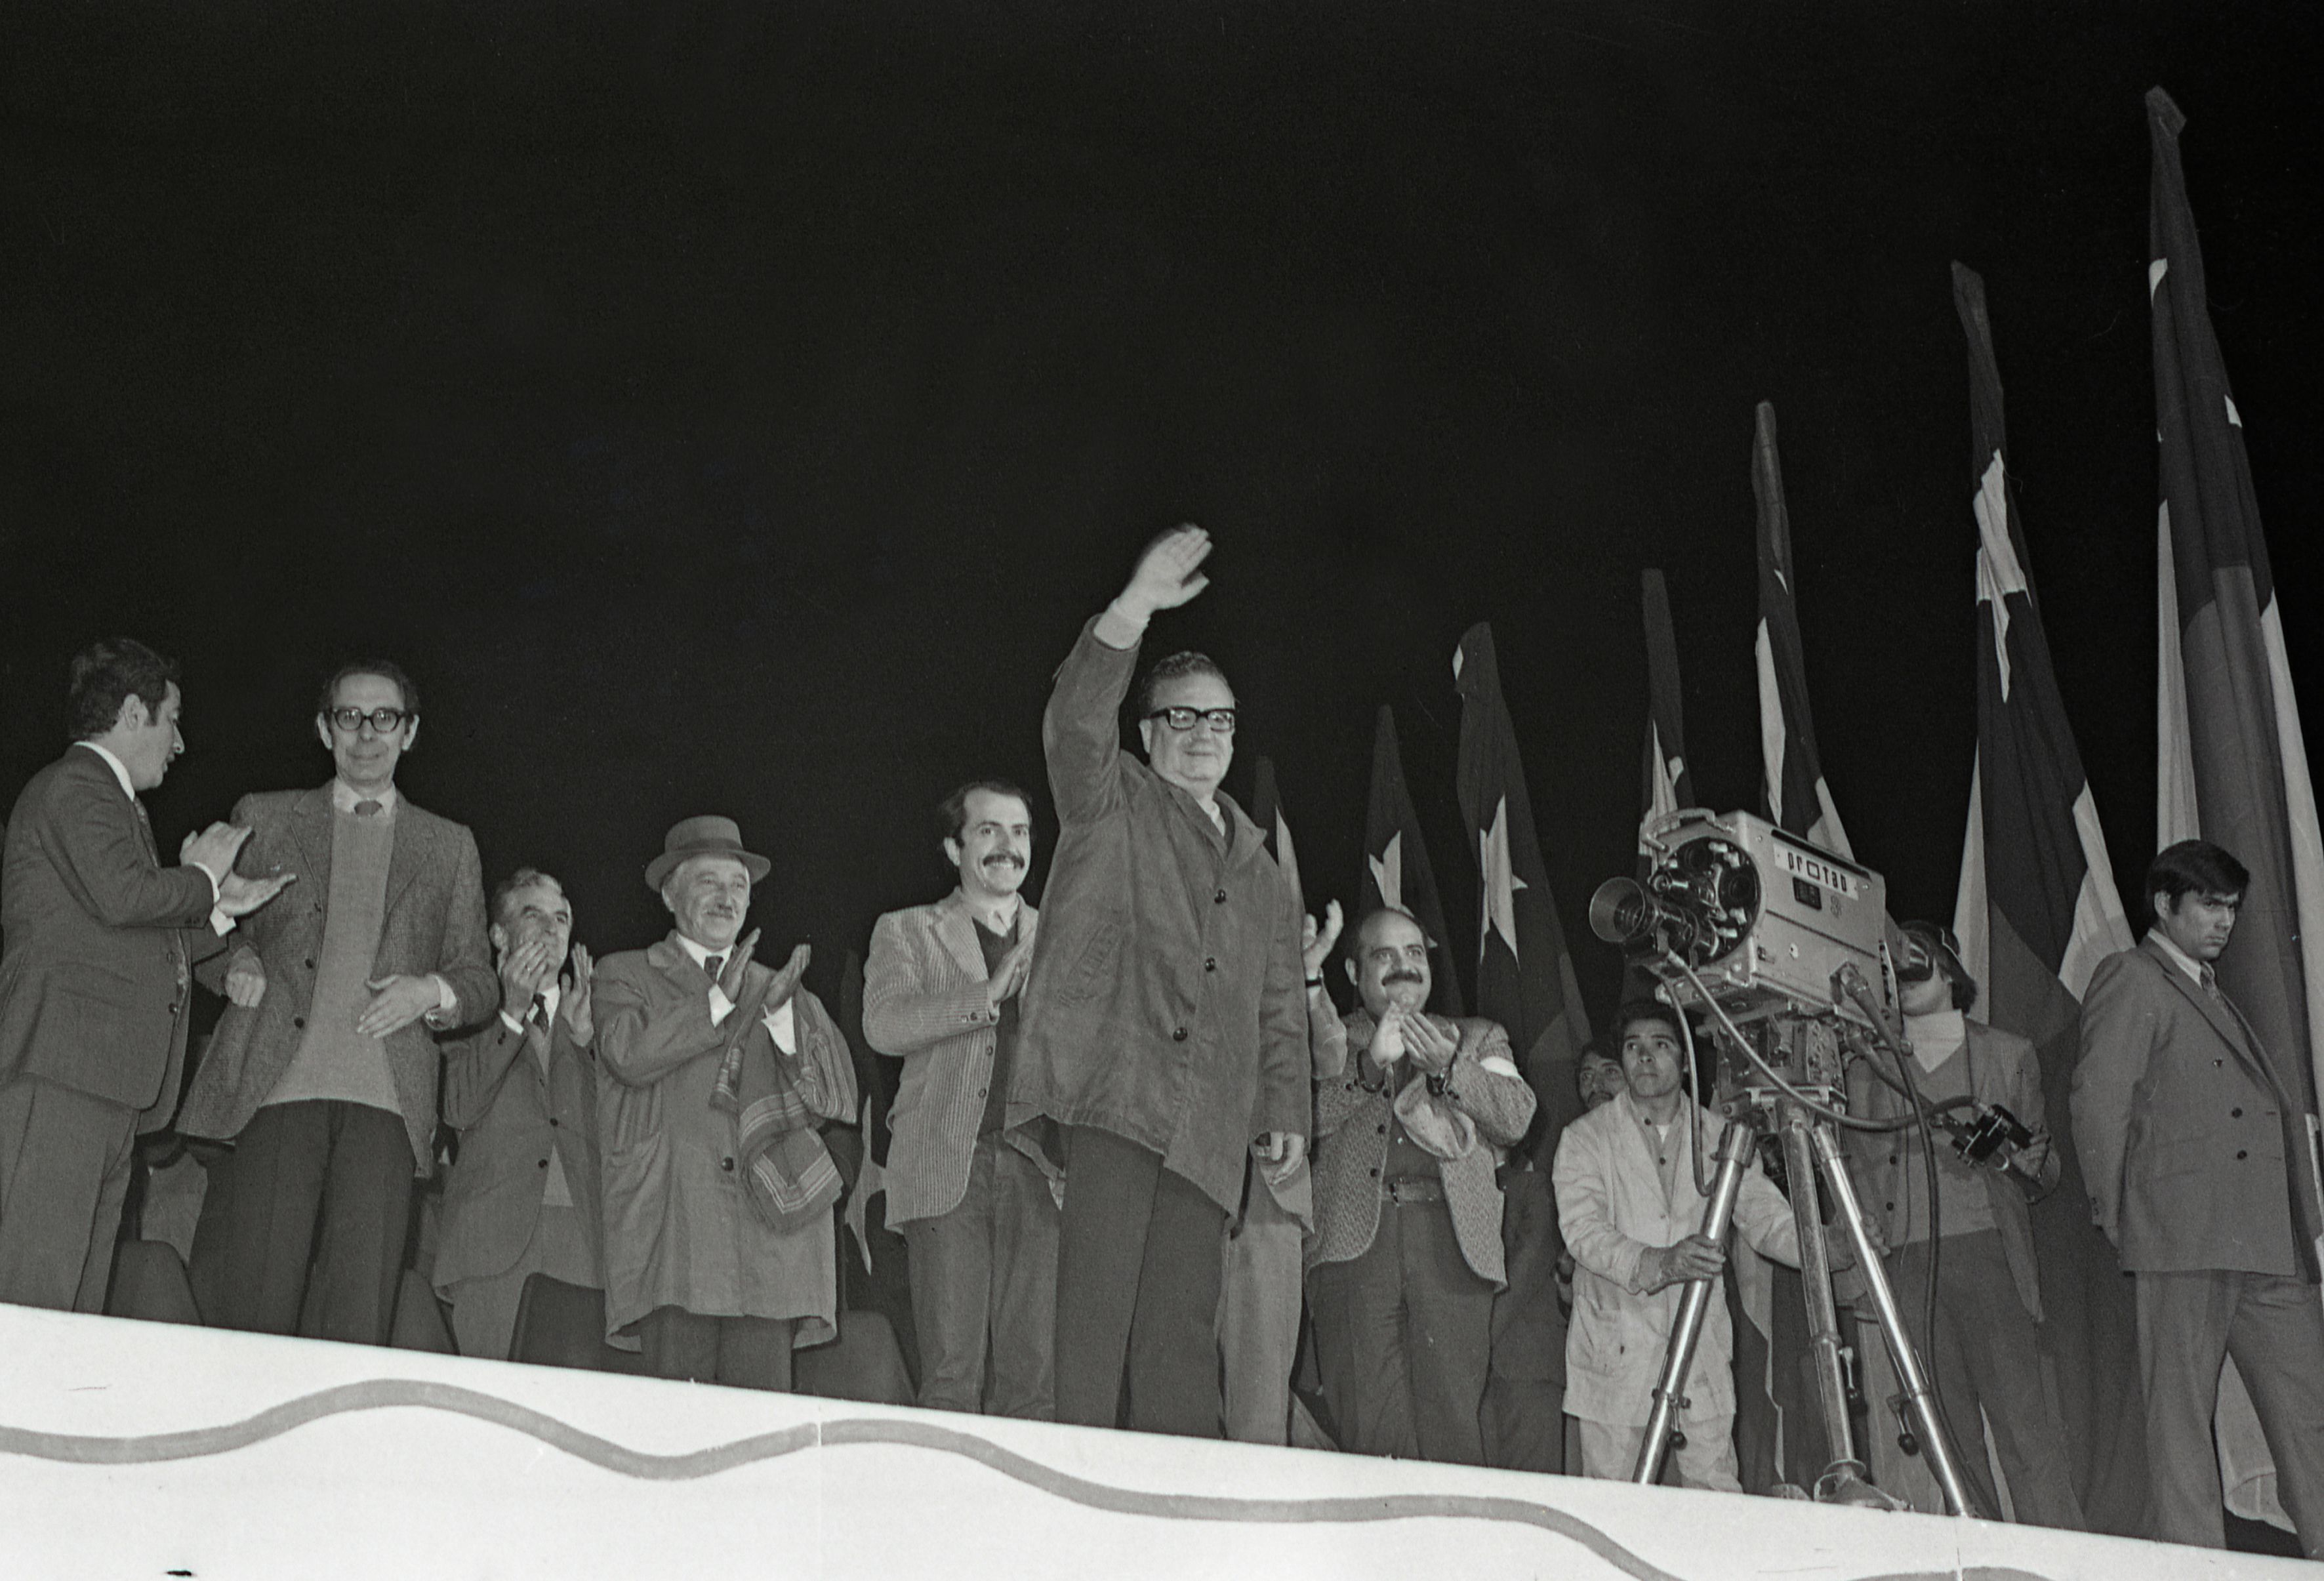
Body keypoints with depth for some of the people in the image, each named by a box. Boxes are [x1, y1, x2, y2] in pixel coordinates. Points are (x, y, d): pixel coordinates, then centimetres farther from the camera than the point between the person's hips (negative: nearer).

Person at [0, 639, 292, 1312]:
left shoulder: (110, 799, 29)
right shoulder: (74, 786, -2)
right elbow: (122, 896, -18)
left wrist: (221, 910, 22)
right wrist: (204, 878, -2)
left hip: (111, 1082, 10)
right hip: (61, 1066, -10)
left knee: (81, 1299, 2)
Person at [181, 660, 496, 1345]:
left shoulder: (449, 847, 21)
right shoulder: (265, 818, 19)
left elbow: (480, 981, 20)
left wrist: (433, 992, -2)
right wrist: (237, 960, -1)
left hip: (385, 1101, 1)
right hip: (276, 1086, 0)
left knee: (360, 1315, -8)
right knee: (253, 1302, -11)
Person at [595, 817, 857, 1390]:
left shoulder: (780, 989, 23)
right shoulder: (624, 976, 15)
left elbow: (840, 1098, 10)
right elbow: (629, 1056, -7)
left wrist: (781, 1012, -4)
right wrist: (720, 1000, -7)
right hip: (671, 1230, -2)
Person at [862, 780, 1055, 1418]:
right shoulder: (907, 933, 15)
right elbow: (884, 1025, -4)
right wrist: (991, 994, -12)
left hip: (1038, 1168, 2)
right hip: (946, 1167, -2)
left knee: (1035, 1372, -4)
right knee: (950, 1371, -7)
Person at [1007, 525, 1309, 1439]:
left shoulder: (1258, 868, 27)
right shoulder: (1111, 806, 12)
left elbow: (1280, 1008, 25)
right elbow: (1075, 722, -9)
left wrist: (1286, 1111, 13)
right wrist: (1132, 612, -20)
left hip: (1208, 1120, 5)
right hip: (1111, 1083, -5)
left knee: (1182, 1323, 2)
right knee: (1096, 1298, -14)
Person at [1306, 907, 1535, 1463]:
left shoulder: (1477, 1038, 27)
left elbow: (1517, 1116, 10)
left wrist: (1448, 1067, -4)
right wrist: (1372, 1063, -8)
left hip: (1451, 1236, 1)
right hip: (1356, 1238, -1)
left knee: (1452, 1424, -11)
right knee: (1369, 1427, -12)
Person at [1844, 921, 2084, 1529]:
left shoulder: (2008, 1054, 14)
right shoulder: (1866, 1067, 17)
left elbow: (2047, 1170, 17)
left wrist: (2017, 1153, -5)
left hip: (1988, 1251, -2)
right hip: (1904, 1262, 2)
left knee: (2024, 1421, -11)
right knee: (1947, 1431, -4)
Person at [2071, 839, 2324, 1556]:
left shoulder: (2215, 994, 28)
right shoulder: (2129, 979, 3)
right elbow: (2099, 1099, -6)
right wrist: (2115, 1215, -8)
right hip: (2182, 1229, -8)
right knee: (2181, 1410, -7)